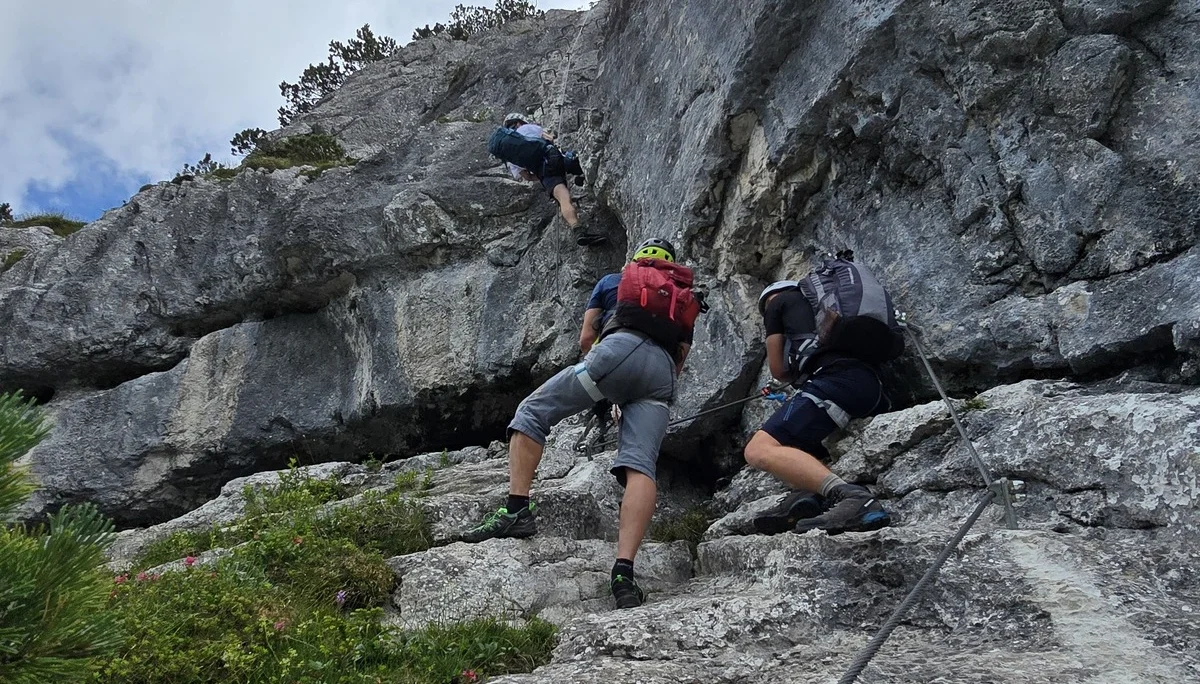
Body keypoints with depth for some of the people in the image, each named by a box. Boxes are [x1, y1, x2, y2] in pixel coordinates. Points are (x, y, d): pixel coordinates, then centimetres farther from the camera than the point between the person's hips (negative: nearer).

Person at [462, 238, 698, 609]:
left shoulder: (612, 281, 31)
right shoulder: (686, 303, 37)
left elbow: (585, 338, 26)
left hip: (621, 349, -3)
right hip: (663, 373, 3)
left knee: (532, 411, 6)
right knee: (639, 467, -11)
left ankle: (516, 510, -10)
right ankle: (624, 572, -28)